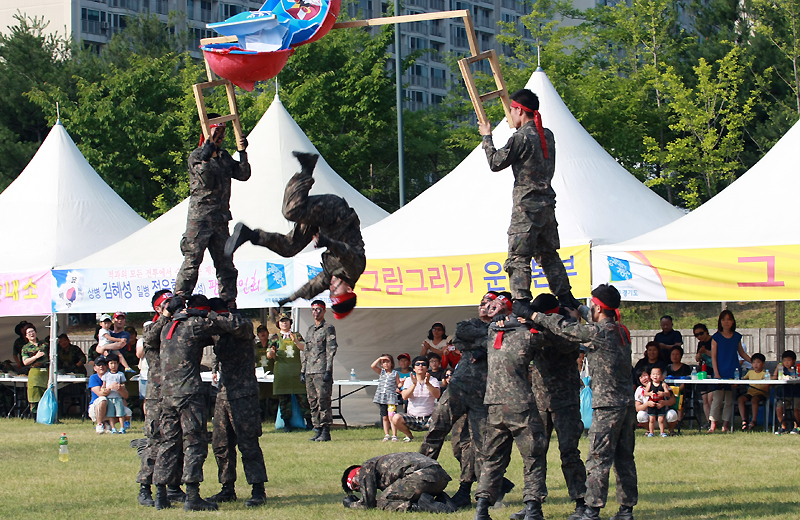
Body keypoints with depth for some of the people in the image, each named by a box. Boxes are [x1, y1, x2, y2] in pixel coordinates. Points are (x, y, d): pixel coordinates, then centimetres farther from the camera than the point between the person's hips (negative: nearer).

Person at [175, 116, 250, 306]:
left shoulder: (224, 156, 16)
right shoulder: (196, 156, -4)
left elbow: (243, 175, 10)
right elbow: (207, 181, -18)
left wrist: (242, 153, 0)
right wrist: (205, 159, -28)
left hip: (220, 217, 6)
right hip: (200, 216, -6)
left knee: (225, 262, 8)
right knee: (192, 260, -9)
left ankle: (229, 302, 13)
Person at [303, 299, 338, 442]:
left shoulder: (328, 328, -2)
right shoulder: (310, 330, 21)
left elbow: (331, 350, -9)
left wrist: (328, 370, -16)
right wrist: (303, 370, 17)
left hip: (322, 371, -8)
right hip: (310, 371, 8)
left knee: (323, 401, -9)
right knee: (313, 403, 7)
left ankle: (326, 432, -8)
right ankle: (317, 430, 11)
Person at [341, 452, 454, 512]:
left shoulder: (367, 468, 12)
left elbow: (368, 504, 5)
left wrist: (350, 504, 25)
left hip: (421, 476, -9)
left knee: (382, 502, 0)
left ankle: (421, 505, -20)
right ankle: (442, 499, 5)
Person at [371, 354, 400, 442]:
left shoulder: (395, 373, 5)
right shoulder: (381, 372, 10)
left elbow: (398, 385, 6)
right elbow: (372, 366, -5)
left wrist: (401, 383, -15)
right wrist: (380, 358, -6)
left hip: (391, 398, -3)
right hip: (381, 397, 3)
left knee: (391, 417, -10)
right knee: (384, 417, 9)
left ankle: (394, 435, -7)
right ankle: (386, 435, 18)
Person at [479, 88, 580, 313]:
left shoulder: (521, 137, -13)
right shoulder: (547, 135, 10)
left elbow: (496, 163, -6)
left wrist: (486, 137, 7)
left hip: (527, 205, -8)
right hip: (548, 203, 8)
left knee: (518, 256, -7)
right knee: (549, 254, 17)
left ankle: (523, 303, -17)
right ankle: (566, 299, 19)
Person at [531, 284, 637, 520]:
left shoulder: (598, 332, -13)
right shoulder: (621, 332, 11)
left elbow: (567, 329, -6)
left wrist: (539, 317, 6)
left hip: (607, 405, -8)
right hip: (627, 403, 8)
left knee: (598, 459, -6)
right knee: (624, 458, 11)